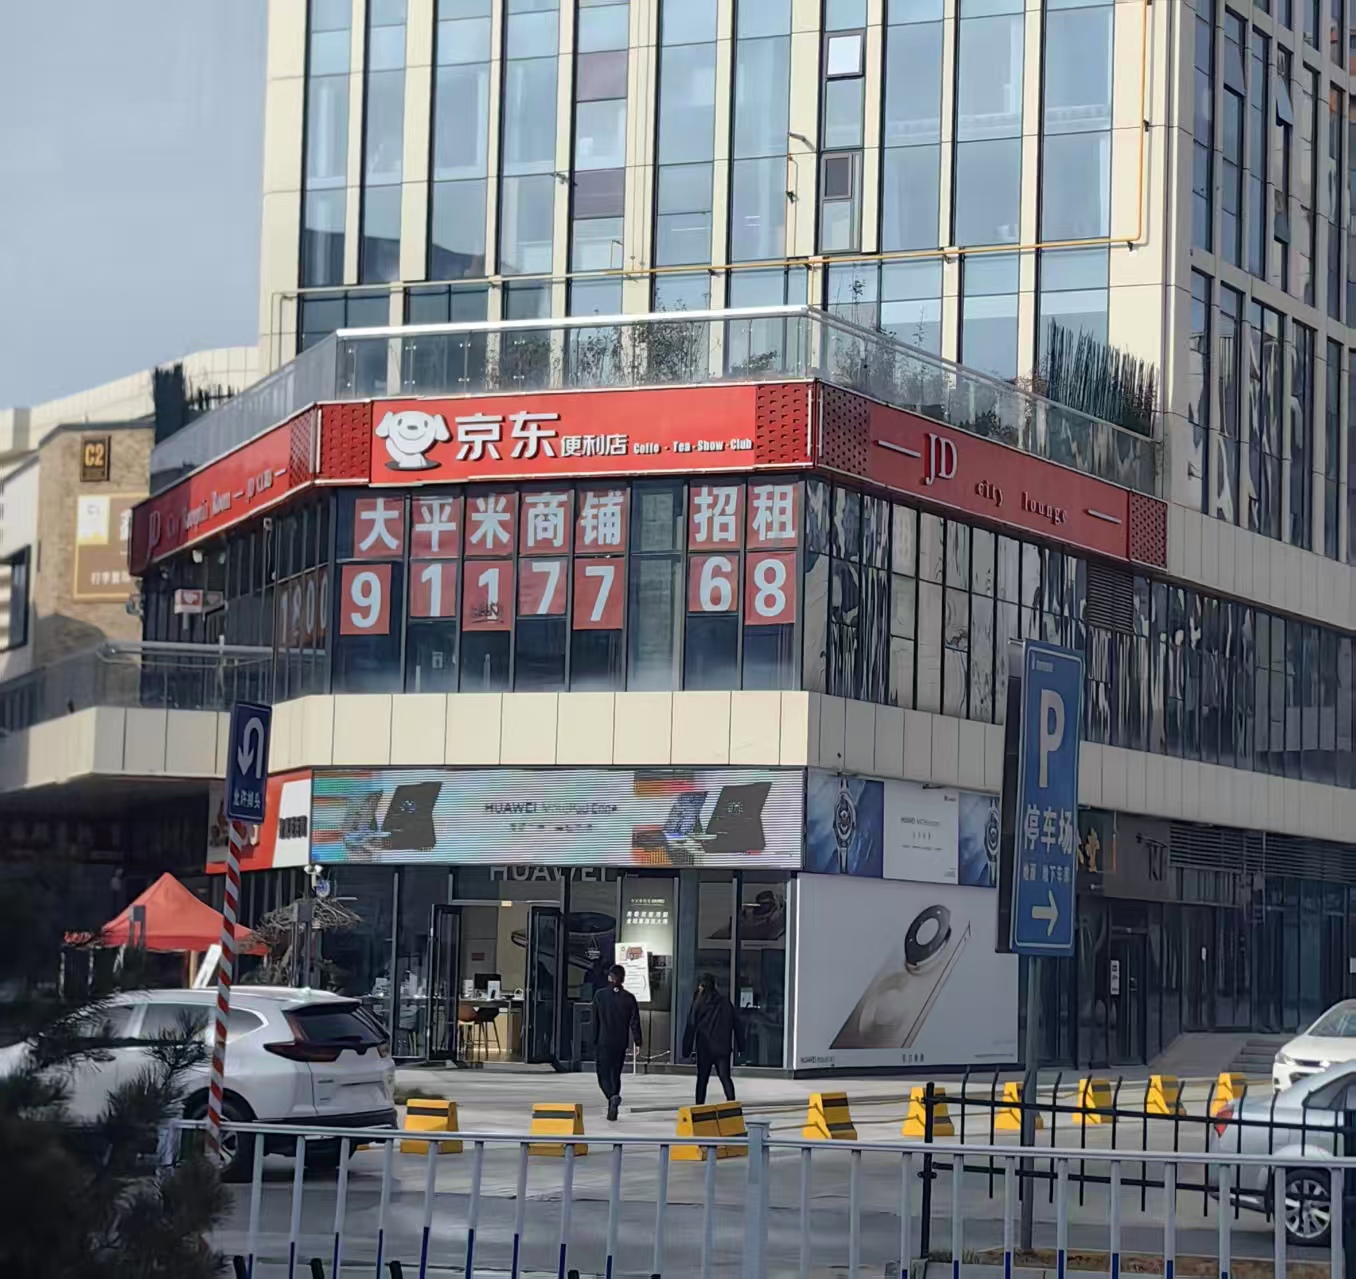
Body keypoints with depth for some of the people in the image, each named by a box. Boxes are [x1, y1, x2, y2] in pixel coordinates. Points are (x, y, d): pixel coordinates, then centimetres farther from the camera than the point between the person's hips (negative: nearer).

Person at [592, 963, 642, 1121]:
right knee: (615, 1073, 13)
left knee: (604, 1073, 2)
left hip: (603, 1042, -2)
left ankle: (613, 1096, -27)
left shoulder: (600, 995, -4)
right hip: (621, 1043, 2)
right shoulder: (629, 998, -1)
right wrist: (637, 1042, 5)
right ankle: (612, 1111, 12)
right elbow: (635, 1022, -1)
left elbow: (595, 1020, 0)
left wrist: (594, 1041, 7)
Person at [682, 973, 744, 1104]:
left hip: (704, 1048, -2)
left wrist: (687, 1049, 0)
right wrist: (740, 1045, 9)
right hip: (723, 1047, 2)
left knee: (702, 1079, 9)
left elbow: (691, 1026, -4)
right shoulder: (725, 1002, 2)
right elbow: (736, 1024, 4)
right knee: (725, 1077, 1)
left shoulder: (698, 1004, -5)